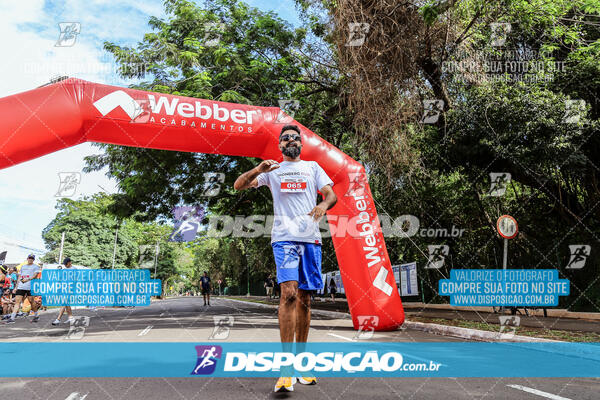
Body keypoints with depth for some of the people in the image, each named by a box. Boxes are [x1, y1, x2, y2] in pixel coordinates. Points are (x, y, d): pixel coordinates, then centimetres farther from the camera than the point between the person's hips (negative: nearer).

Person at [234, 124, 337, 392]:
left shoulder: (312, 167, 20)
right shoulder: (272, 170, 18)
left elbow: (332, 194, 9)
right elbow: (238, 186, 10)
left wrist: (324, 204, -15)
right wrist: (258, 170, -9)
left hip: (311, 238, 2)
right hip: (284, 237, -2)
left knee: (304, 299, 5)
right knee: (288, 293, -19)